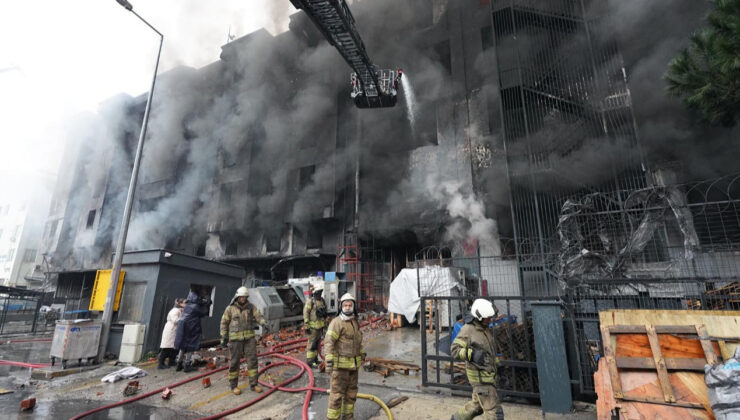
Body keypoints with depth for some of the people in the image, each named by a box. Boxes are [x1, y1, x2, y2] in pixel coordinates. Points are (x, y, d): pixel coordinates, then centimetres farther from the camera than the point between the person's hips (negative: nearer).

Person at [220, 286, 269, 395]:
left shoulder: (251, 306, 2)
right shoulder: (230, 308, -3)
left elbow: (259, 316, -10)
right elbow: (224, 323, 2)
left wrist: (264, 324, -29)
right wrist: (223, 338, -2)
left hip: (249, 338, 2)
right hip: (235, 338, -2)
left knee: (252, 360, 0)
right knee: (234, 362, 5)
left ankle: (253, 384, 11)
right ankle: (233, 385, 21)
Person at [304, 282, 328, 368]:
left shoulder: (322, 301, 11)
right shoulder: (310, 301, -11)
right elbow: (305, 313, -13)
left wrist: (325, 325, 18)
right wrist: (306, 326, -15)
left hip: (320, 326, 7)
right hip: (313, 326, -7)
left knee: (317, 343, 14)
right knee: (312, 343, -3)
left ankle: (315, 358, 24)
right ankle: (310, 360, 6)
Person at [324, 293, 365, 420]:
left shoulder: (355, 322, 8)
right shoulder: (336, 322, -16)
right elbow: (328, 343, -20)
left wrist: (362, 355, 21)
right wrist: (329, 362, -25)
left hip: (353, 364, 7)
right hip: (340, 364, -7)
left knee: (351, 391, 16)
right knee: (337, 393, -1)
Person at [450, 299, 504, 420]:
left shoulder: (485, 329, 5)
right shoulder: (468, 329, -20)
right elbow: (455, 350, -26)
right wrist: (472, 354, -41)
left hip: (488, 375, 9)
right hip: (480, 377, -9)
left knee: (478, 405, 24)